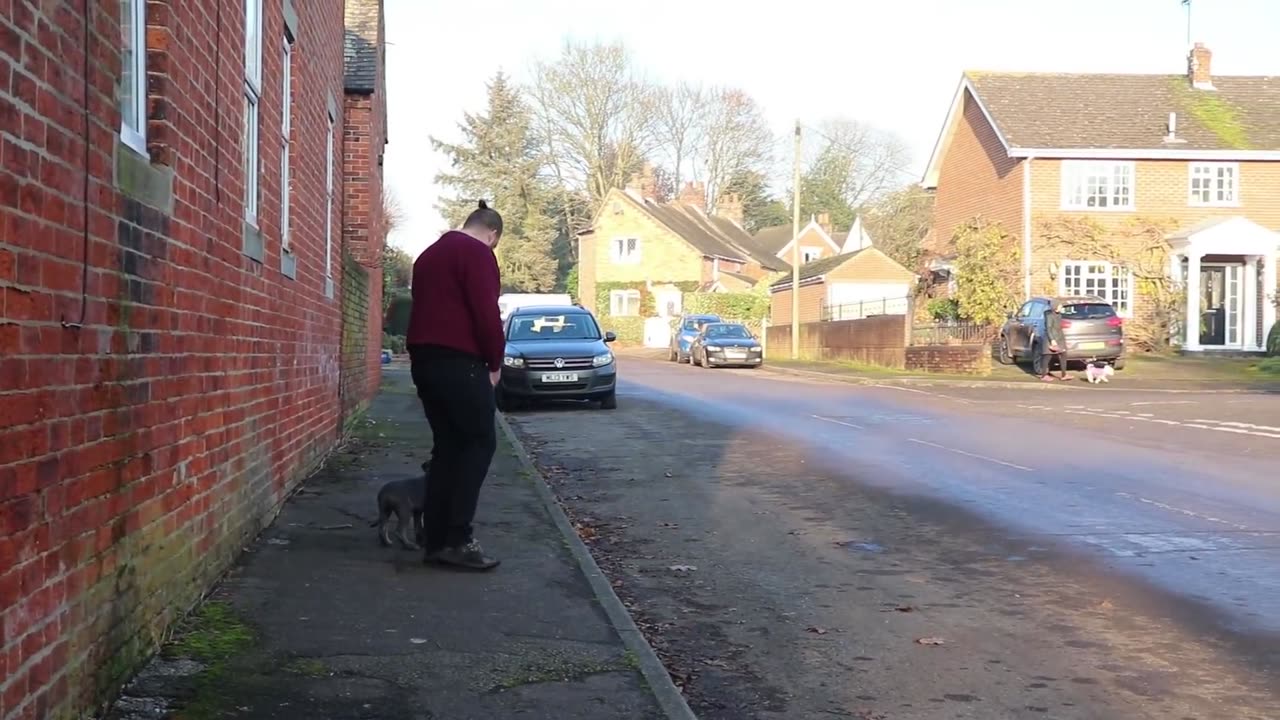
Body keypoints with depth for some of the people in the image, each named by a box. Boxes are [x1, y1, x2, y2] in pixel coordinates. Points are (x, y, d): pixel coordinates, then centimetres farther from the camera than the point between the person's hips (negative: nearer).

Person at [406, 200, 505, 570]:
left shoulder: (430, 254, 22)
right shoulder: (477, 253, -7)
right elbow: (486, 313, -16)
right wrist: (495, 363, -3)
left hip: (424, 359, 9)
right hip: (457, 361, -9)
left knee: (446, 446, 10)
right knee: (480, 442, -4)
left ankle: (435, 540, 8)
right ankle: (457, 539, -11)